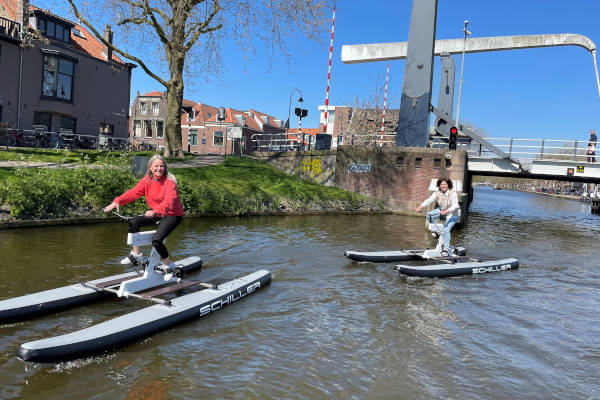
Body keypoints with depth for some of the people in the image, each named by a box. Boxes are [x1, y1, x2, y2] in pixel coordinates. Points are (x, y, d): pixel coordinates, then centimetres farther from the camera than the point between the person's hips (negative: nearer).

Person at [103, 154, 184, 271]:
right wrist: (117, 201, -24)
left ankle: (169, 264, 1)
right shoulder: (147, 180, -2)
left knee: (156, 240, -23)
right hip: (155, 212, 7)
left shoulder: (170, 182, -21)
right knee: (133, 222, -9)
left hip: (172, 215, -7)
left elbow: (169, 201, -34)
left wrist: (155, 212, -51)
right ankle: (136, 254, 6)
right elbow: (134, 192, -9)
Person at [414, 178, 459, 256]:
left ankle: (446, 248, -9)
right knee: (429, 215, -18)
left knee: (446, 230, -21)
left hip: (451, 215, -5)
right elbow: (429, 200, -25)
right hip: (441, 211, 5)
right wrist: (420, 207, -41)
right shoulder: (437, 193, -11)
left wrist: (446, 211, -50)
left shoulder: (453, 193, -22)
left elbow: (455, 206, -33)